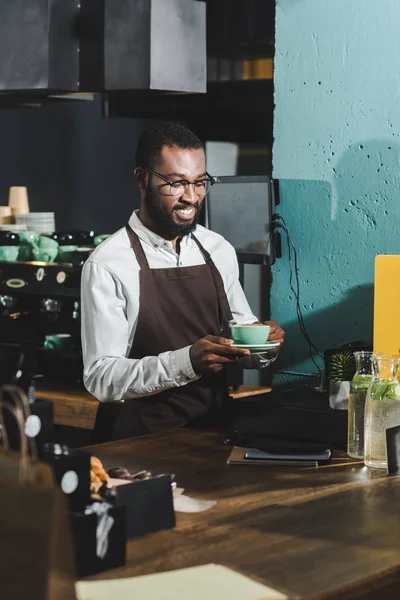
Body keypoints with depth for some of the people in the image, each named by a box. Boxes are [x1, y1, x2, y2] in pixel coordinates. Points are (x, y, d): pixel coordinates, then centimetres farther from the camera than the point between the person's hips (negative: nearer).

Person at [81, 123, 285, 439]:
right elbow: (101, 378, -13)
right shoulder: (107, 265, -9)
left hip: (217, 428, 5)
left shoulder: (219, 250, 9)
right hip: (148, 439, -5)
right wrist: (187, 362, -25)